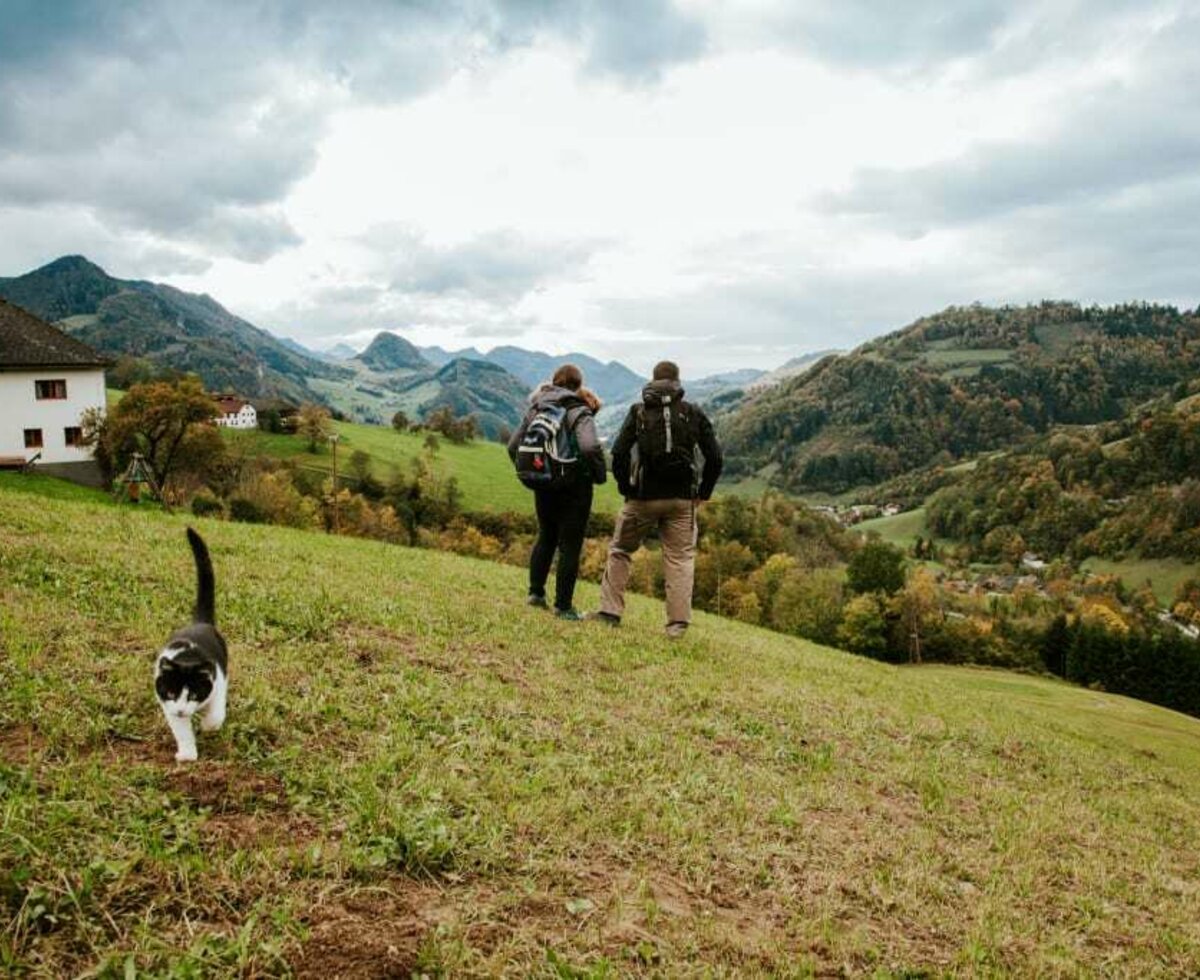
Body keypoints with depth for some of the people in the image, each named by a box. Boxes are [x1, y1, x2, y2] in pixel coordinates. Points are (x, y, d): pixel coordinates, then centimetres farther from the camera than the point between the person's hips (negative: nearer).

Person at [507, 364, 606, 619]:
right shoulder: (578, 412, -12)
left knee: (545, 538, 23)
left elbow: (513, 446, 6)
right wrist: (600, 474, -12)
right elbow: (589, 447, -28)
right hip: (574, 487, -5)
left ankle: (535, 592, 27)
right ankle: (563, 606, 8)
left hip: (543, 487, 5)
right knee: (570, 546, 3)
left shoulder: (535, 410, 5)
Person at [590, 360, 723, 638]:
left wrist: (626, 489, 4)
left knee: (620, 551, 15)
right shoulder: (694, 414, 5)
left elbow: (619, 453, -6)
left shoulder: (639, 412, 3)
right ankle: (678, 623, 1)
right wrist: (703, 493, 11)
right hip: (682, 499, 1)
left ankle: (610, 611, 15)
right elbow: (714, 458, 1)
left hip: (644, 497, 0)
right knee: (680, 558, 6)